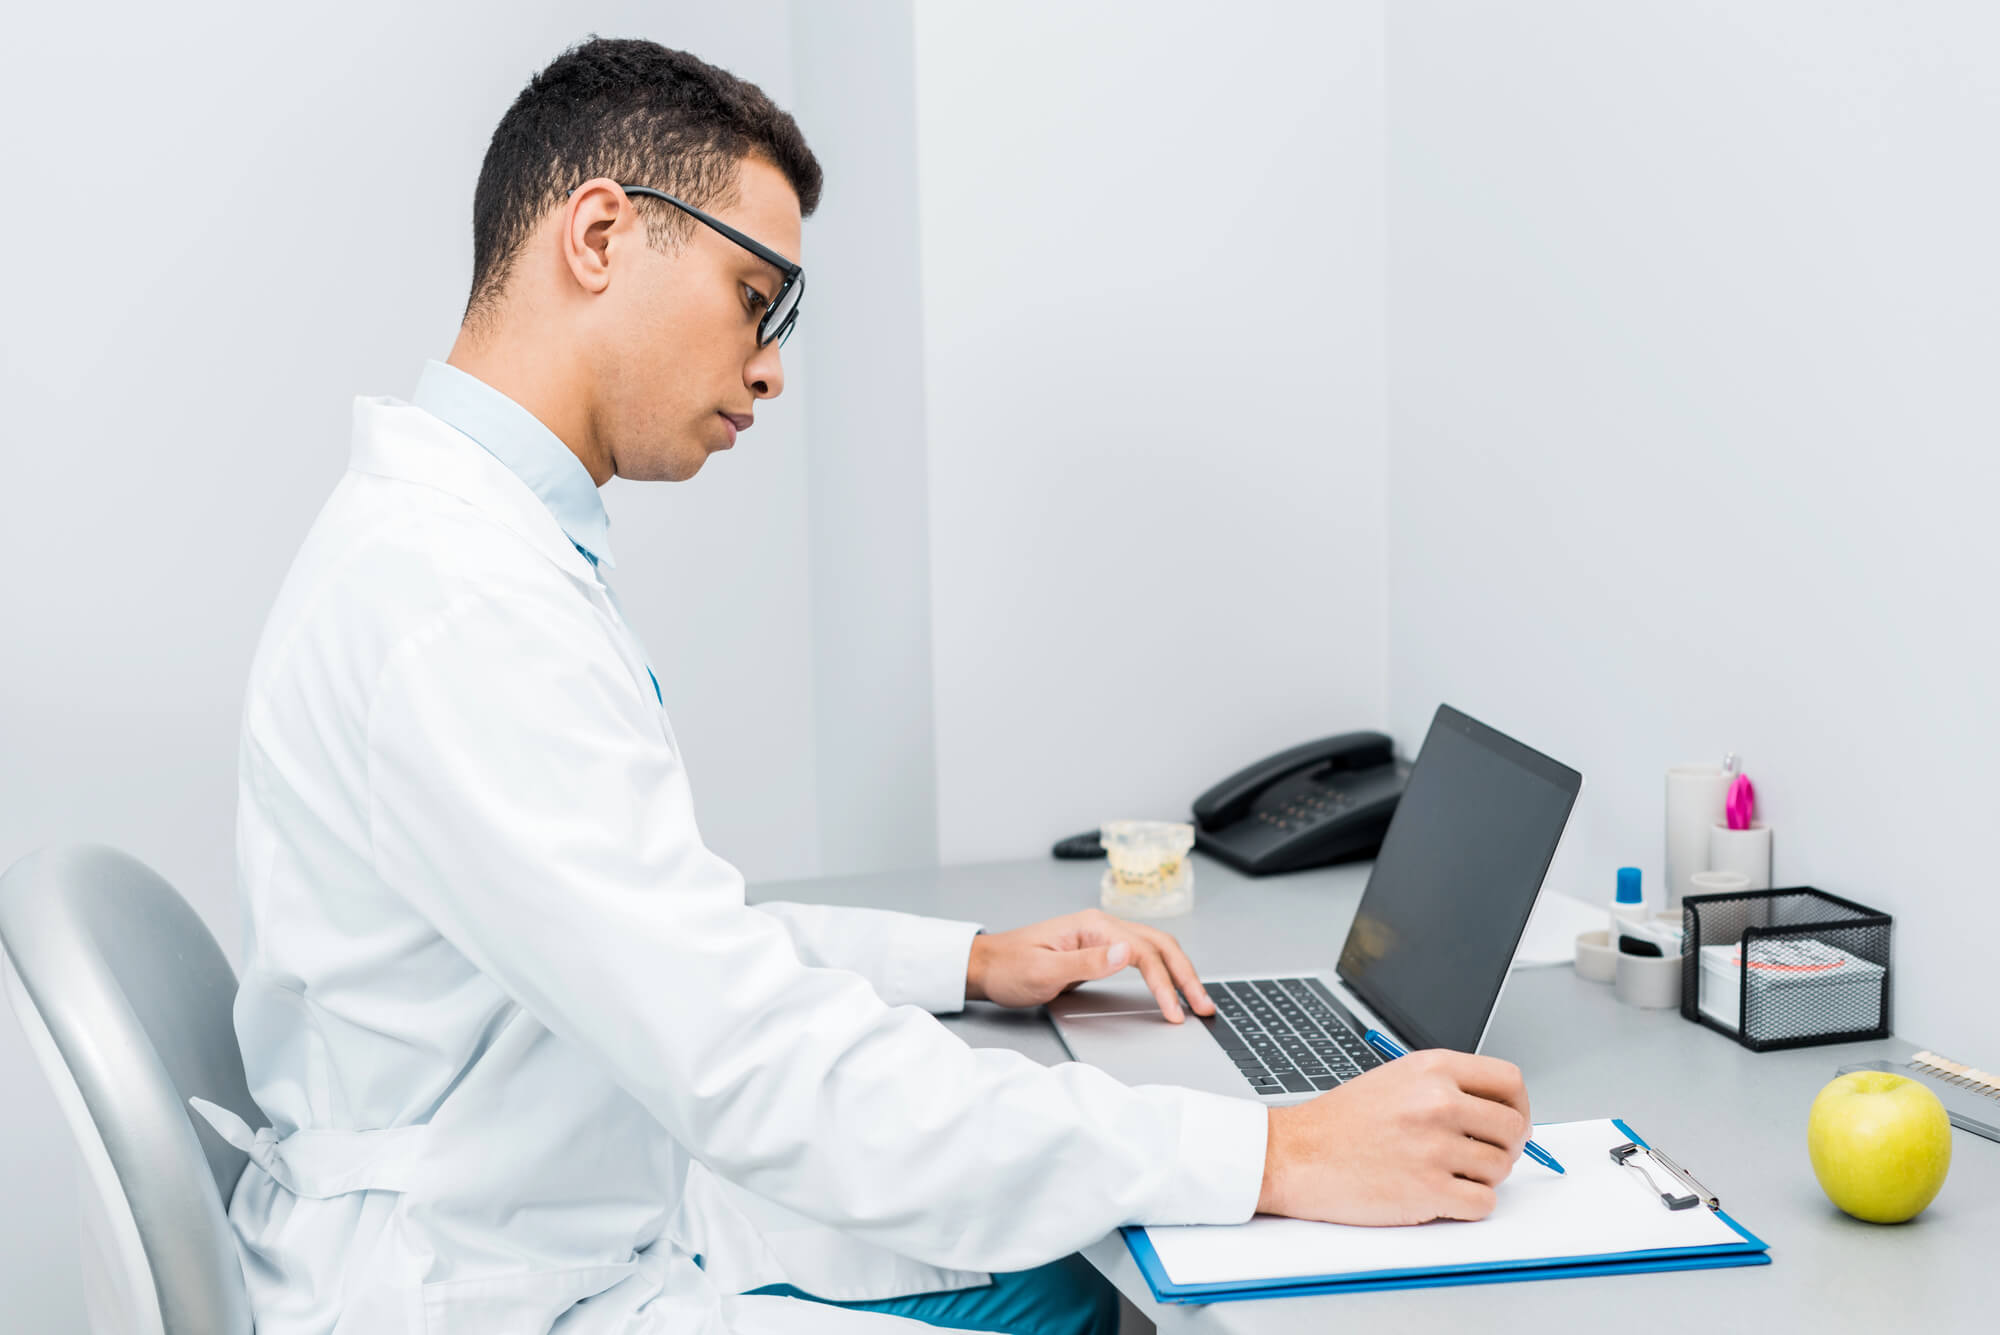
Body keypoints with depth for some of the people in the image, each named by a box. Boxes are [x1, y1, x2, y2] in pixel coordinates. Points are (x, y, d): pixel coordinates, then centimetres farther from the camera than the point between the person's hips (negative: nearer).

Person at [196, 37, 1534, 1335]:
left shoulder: (489, 541, 8)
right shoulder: (459, 602, -25)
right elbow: (766, 1067, -29)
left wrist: (973, 962, 9)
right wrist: (1275, 1155, -27)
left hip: (607, 1214, 9)